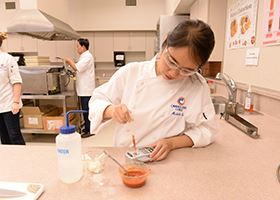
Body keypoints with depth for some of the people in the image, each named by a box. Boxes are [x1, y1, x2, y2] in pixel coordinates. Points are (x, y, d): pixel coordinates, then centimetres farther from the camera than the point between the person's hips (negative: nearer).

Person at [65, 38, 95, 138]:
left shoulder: (87, 57, -14)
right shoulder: (84, 56, 17)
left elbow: (77, 68, -24)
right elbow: (79, 69, 20)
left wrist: (69, 61, -8)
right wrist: (70, 62, 6)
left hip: (86, 89, -10)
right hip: (84, 89, 10)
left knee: (87, 110, -2)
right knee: (85, 110, 16)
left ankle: (90, 130, 8)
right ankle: (87, 128, 27)